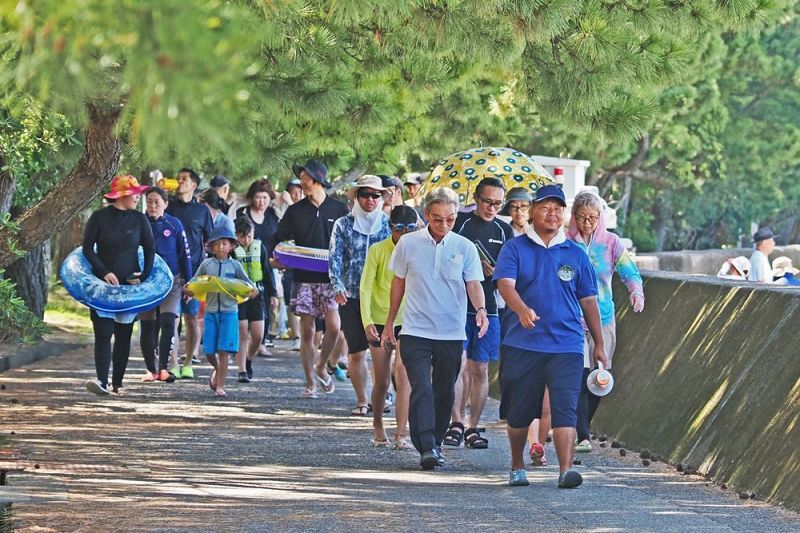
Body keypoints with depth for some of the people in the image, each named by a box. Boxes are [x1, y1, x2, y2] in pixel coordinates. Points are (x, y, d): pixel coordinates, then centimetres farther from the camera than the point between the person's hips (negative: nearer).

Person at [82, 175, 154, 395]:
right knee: (103, 333, -12)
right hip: (103, 283, -3)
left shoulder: (139, 219, 5)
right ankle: (102, 381, -21)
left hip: (129, 284, 3)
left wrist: (143, 277, -2)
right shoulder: (99, 217, -1)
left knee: (124, 335, 5)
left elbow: (149, 250, 10)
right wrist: (104, 272, -13)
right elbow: (87, 248, -1)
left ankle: (117, 383, 12)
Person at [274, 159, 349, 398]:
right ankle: (310, 382, 8)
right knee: (307, 331, 1)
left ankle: (321, 368, 11)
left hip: (331, 277, -1)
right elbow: (280, 240, 9)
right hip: (303, 277, 1)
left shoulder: (339, 209, 4)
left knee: (333, 326, -14)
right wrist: (277, 259, -9)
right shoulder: (295, 211, 7)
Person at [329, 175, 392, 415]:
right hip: (351, 296, 0)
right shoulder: (343, 225, 6)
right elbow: (335, 258, 0)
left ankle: (382, 395, 10)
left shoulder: (388, 224, 7)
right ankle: (362, 401, 9)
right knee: (356, 351, 1)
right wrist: (338, 286, -15)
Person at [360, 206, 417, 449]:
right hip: (380, 321, 0)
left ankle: (401, 435, -15)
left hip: (408, 322, 0)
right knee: (381, 382, 8)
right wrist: (367, 321, -20)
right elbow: (365, 288, -7)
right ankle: (378, 427, 30)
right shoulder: (377, 251, -5)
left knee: (403, 376, -14)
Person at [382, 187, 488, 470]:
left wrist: (480, 309, -25)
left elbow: (473, 284, -4)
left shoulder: (465, 248, 1)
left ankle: (435, 443, 22)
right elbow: (398, 283, 12)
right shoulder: (408, 244, 2)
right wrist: (389, 323, 15)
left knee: (444, 392, 9)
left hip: (452, 332, 1)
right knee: (421, 388, -14)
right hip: (415, 330, -1)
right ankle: (426, 447, -22)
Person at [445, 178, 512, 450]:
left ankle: (473, 428, 10)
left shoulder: (504, 230, 12)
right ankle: (456, 423, -6)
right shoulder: (460, 222, 1)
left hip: (488, 306, 3)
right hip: (457, 303, -3)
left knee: (480, 369, 5)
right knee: (459, 364, -11)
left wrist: (496, 271, -8)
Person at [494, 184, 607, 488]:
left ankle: (566, 471, -17)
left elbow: (588, 300, 15)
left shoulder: (575, 254, 11)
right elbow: (505, 284, -12)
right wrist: (523, 310, -33)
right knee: (519, 411, 8)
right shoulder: (515, 248, 4)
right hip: (522, 344, -1)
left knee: (566, 409, -12)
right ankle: (517, 468, 26)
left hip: (566, 345, 1)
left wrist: (599, 344, 15)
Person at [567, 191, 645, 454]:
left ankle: (582, 428, 25)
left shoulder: (611, 243, 3)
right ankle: (582, 437, -15)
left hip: (604, 317, 3)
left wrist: (636, 292, -25)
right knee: (580, 376, -15)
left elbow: (629, 272, -4)